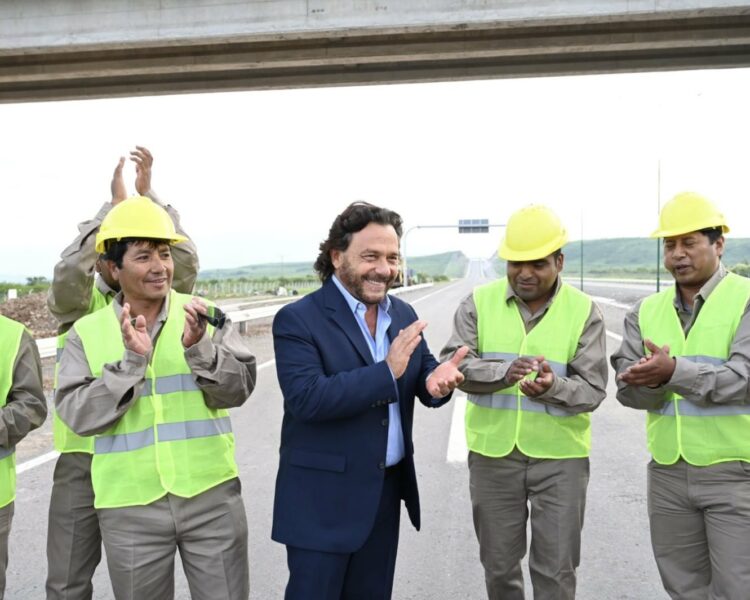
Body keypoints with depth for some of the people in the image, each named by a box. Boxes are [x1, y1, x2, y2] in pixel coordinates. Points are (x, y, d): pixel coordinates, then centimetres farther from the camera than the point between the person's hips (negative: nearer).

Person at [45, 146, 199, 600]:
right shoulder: (76, 304, 0)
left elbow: (186, 260, -13)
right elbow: (68, 272, -21)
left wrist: (149, 195, -17)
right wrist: (116, 202, -23)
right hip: (83, 458, 0)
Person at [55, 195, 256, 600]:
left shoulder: (204, 316, 0)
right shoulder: (86, 333, 0)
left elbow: (239, 389, -6)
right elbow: (77, 415, -8)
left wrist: (199, 348, -22)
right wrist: (132, 359, -19)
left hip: (212, 495, 0)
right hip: (130, 507, 0)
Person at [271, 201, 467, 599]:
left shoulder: (403, 315, 6)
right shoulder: (297, 319, -14)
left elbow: (422, 374, 3)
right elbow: (306, 399, -25)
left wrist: (437, 379, -22)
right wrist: (387, 371, -29)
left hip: (387, 491, 6)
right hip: (323, 498, -6)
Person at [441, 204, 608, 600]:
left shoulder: (584, 311, -6)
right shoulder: (479, 303, -3)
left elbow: (592, 389, -11)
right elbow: (453, 363, -12)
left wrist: (553, 386, -32)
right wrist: (503, 371, -31)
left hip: (560, 456, -1)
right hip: (493, 453, 1)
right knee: (499, 564, 16)